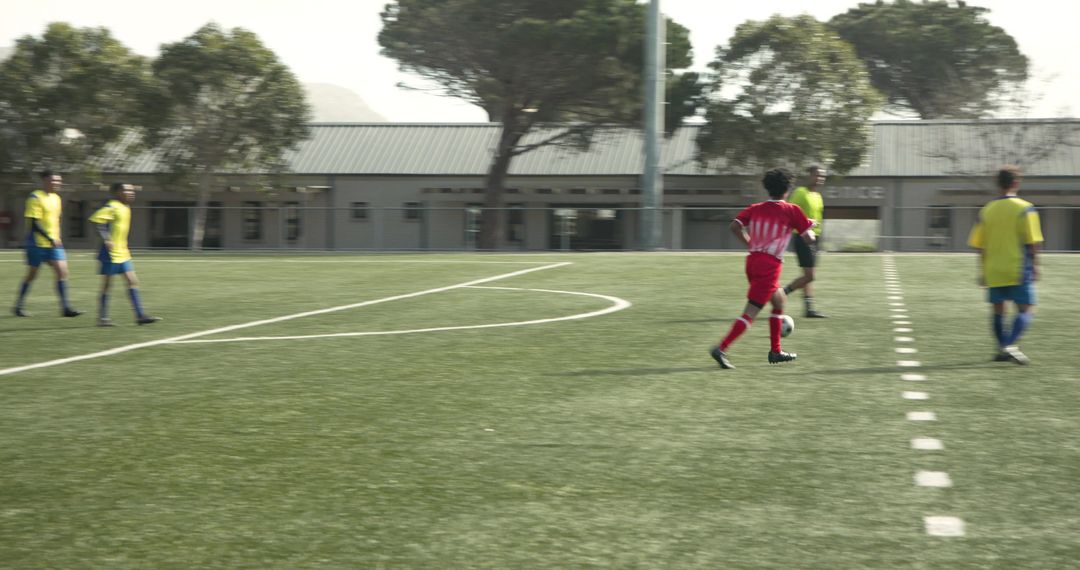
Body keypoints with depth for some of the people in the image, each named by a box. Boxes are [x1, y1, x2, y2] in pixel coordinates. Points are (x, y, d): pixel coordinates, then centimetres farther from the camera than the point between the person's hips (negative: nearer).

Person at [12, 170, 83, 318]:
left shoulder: (56, 198, 12)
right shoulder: (35, 198, -13)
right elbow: (34, 223, -18)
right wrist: (50, 239, -22)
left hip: (54, 243, 7)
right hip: (37, 243, -7)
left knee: (62, 271, -5)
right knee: (32, 275, 3)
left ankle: (65, 307, -5)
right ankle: (18, 306, 19)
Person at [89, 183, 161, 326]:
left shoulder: (125, 208, 13)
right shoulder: (112, 207, -15)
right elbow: (96, 219, -26)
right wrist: (106, 239, -27)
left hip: (123, 253, 9)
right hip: (111, 254, -9)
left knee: (132, 282, 4)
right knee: (107, 285, 0)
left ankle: (140, 315, 5)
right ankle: (102, 318, 8)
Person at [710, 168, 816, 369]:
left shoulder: (755, 208, 9)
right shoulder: (791, 210, -4)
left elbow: (735, 226, -3)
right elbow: (808, 238, -3)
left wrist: (750, 244, 10)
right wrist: (811, 233, 20)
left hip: (753, 260, 7)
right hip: (770, 265, -7)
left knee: (779, 300, 25)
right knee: (750, 312, -8)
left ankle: (775, 351, 28)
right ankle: (721, 348, -21)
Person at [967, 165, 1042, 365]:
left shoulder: (987, 210, 4)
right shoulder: (1024, 209, -7)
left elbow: (979, 245, 6)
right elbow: (1032, 242, -10)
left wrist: (983, 271, 15)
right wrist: (1034, 265, 1)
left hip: (994, 271, 4)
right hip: (1018, 269, -4)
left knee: (998, 310, 15)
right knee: (1024, 311, -1)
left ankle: (1003, 348, 21)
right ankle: (1010, 345, -20)